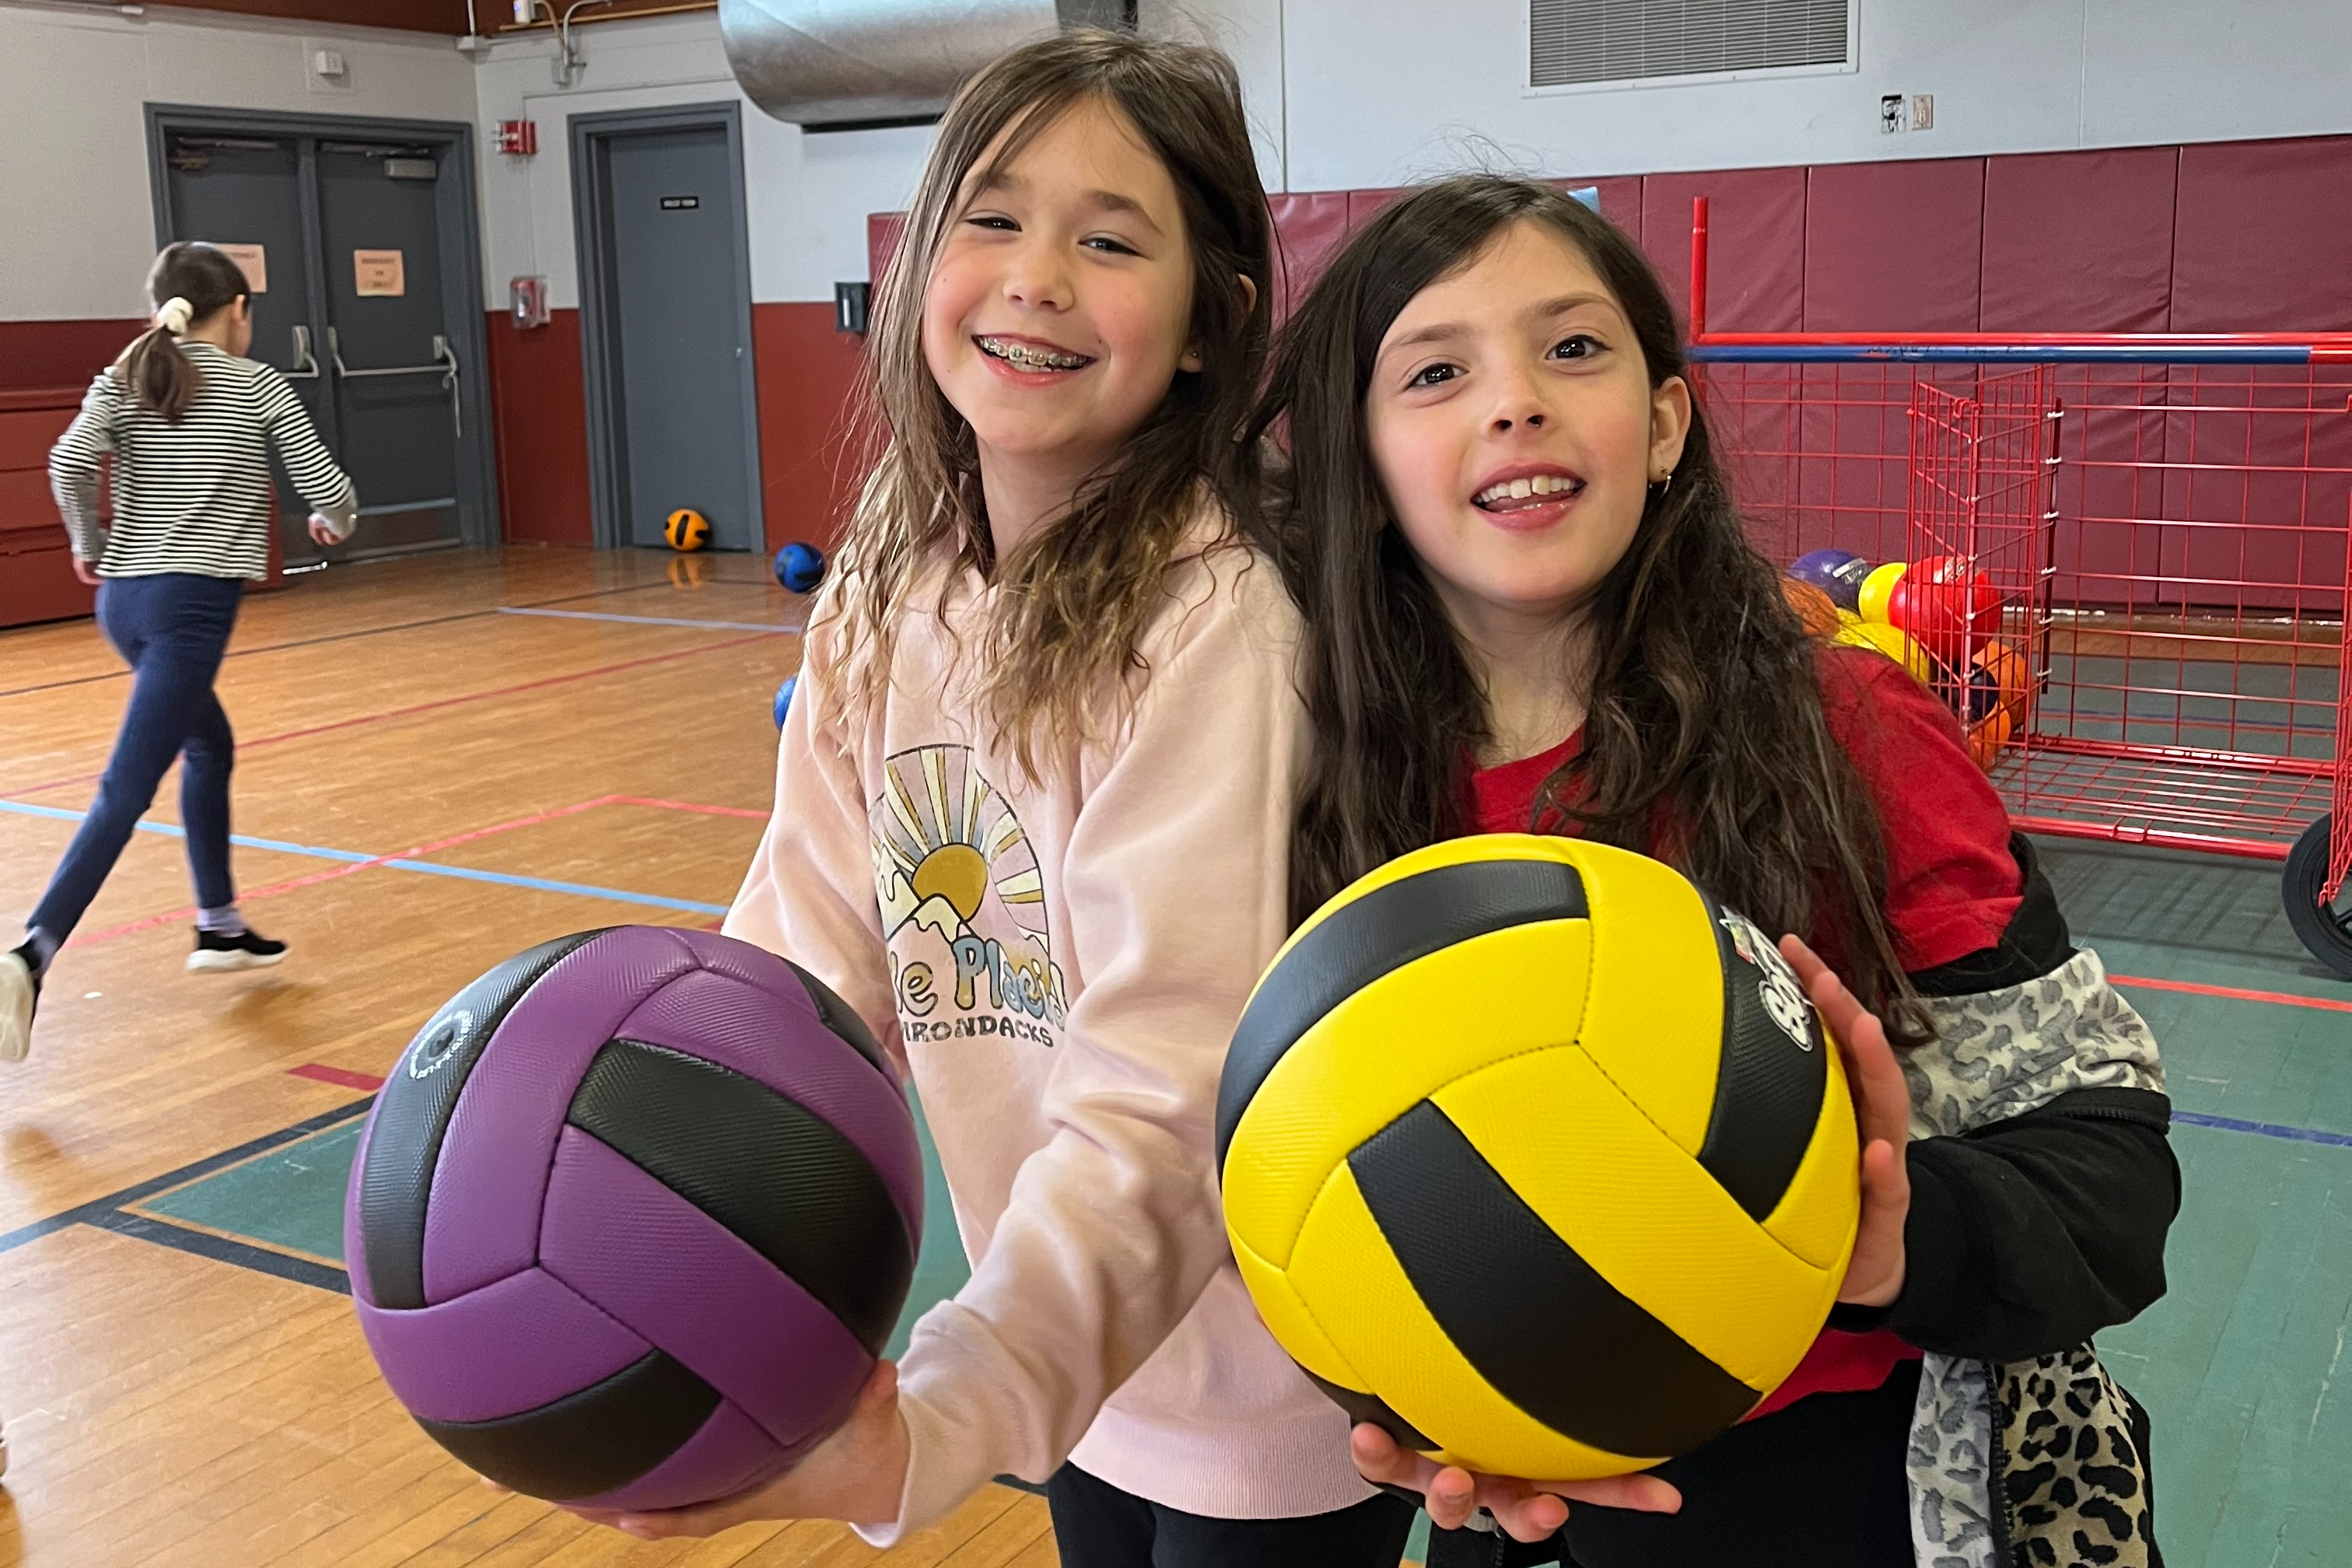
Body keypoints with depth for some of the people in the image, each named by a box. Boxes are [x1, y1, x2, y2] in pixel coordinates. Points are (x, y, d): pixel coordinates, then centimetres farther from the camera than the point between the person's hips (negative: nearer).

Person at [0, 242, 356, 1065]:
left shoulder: (124, 378, 9)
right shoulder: (257, 386, 2)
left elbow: (69, 460, -8)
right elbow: (327, 486, 0)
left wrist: (87, 543, 8)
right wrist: (331, 523, 22)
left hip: (123, 596, 6)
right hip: (194, 601, -6)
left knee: (209, 747, 25)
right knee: (128, 787, -11)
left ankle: (220, 928, 33)